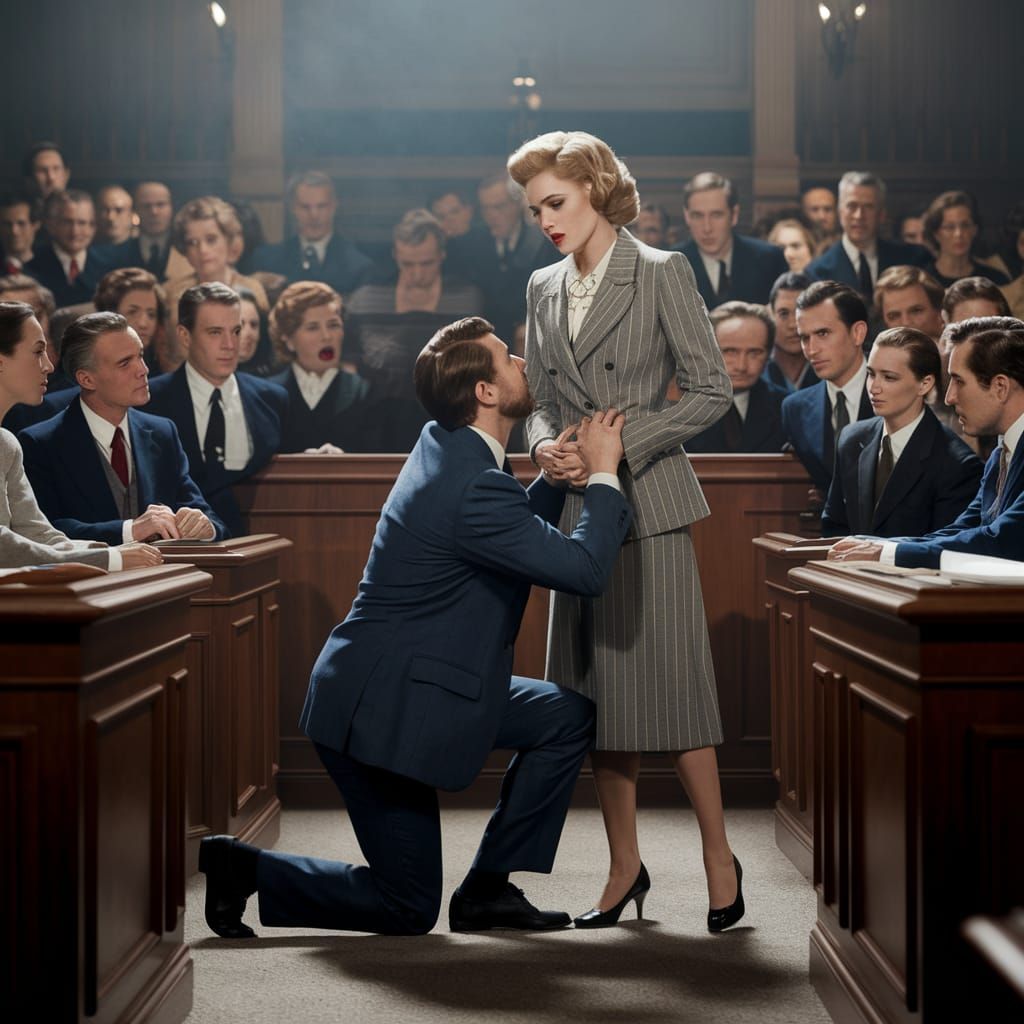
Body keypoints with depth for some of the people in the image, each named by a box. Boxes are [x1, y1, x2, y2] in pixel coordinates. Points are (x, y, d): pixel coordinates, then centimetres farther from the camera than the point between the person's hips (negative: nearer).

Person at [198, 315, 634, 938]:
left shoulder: (446, 445, 5)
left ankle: (487, 888, 14)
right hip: (383, 709, -10)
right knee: (409, 907, 2)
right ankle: (244, 869, 9)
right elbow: (584, 569, -22)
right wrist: (602, 475, -11)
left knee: (568, 718, 10)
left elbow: (522, 533, 20)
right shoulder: (475, 487, -25)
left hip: (417, 684, 10)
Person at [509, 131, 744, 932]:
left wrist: (621, 444, -15)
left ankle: (719, 858, 8)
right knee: (598, 686, 7)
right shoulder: (544, 289, 13)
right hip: (581, 508, 6)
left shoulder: (661, 275, -5)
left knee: (668, 680, -6)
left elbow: (712, 390, -8)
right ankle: (625, 866, 16)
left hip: (648, 505, -6)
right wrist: (547, 445, -5)